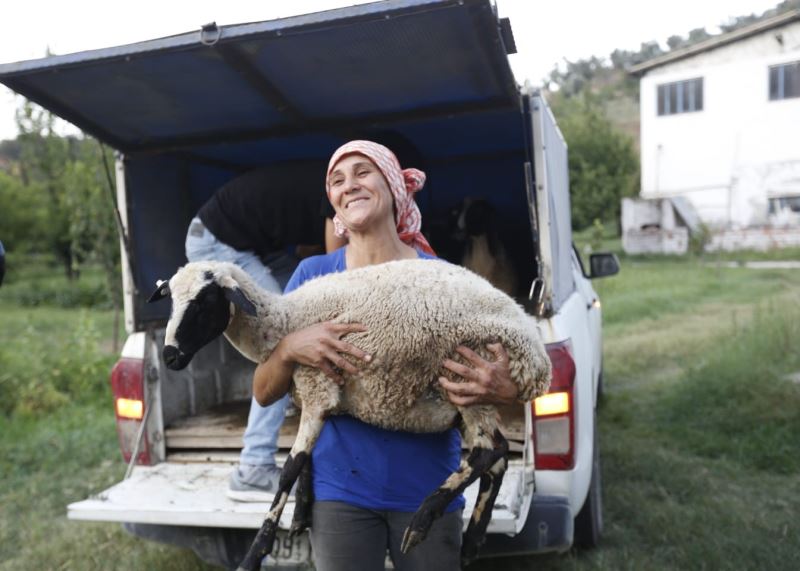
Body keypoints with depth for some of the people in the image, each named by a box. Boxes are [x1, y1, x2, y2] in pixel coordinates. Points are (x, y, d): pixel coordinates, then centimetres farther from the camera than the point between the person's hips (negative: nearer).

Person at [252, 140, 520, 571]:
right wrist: (290, 347, -22)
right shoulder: (313, 275, -3)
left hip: (429, 489, 1)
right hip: (340, 488, 0)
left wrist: (505, 390, -22)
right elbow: (263, 394, -1)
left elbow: (489, 374, 2)